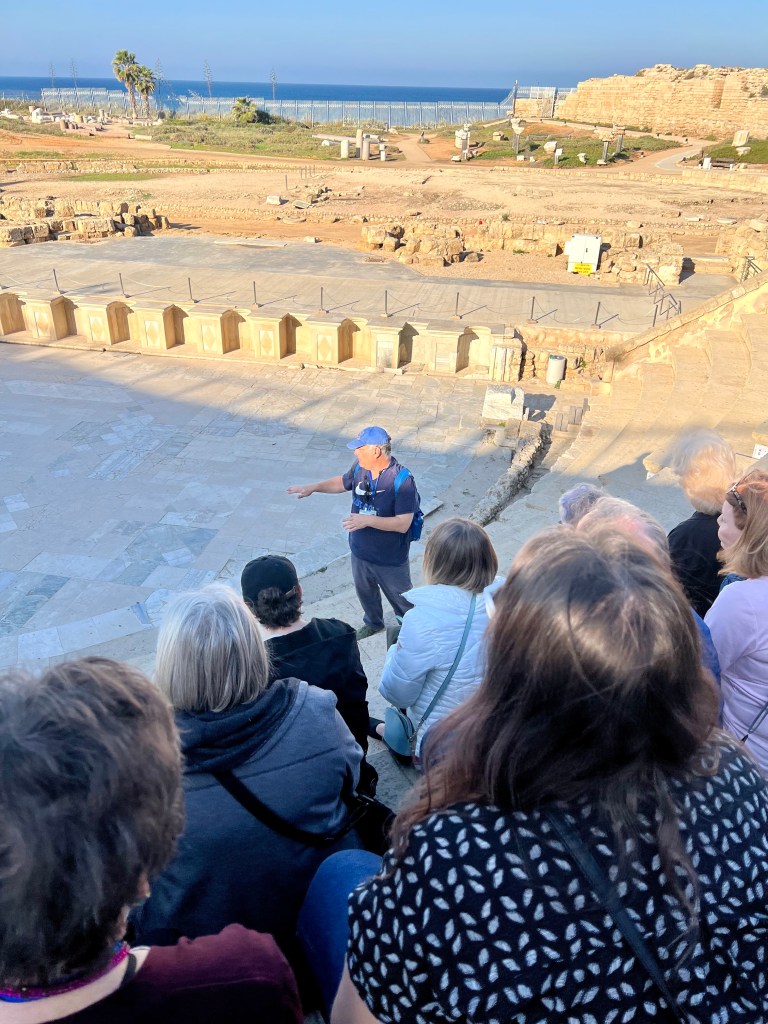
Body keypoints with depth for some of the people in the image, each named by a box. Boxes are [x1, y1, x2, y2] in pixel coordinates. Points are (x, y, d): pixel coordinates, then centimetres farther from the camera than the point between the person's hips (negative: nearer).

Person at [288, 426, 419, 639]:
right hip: (360, 550, 6)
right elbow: (343, 482, 11)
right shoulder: (359, 467, -12)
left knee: (400, 597, 17)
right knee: (364, 590, 29)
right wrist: (314, 487, 0)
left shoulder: (402, 480, -30)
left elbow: (403, 524, -31)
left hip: (390, 558, -6)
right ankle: (373, 623, 57)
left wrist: (367, 520, -37)